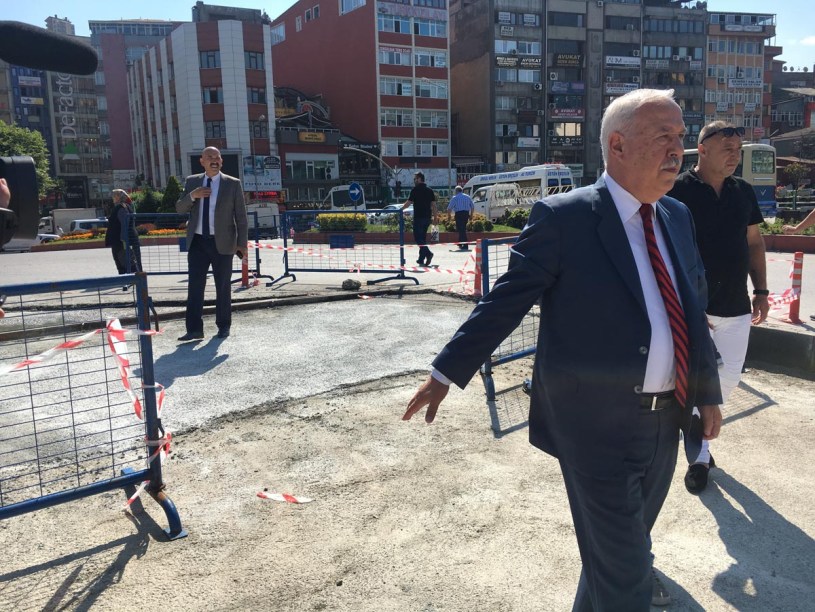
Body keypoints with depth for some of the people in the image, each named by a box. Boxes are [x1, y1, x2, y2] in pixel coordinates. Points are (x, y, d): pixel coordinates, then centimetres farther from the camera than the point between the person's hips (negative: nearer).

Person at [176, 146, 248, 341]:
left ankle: (223, 326, 20)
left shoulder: (233, 184, 0)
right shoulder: (192, 181, 9)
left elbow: (241, 216, -1)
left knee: (223, 287, 7)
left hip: (222, 242, -2)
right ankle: (194, 329, 1)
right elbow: (179, 208, 8)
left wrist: (242, 243, -7)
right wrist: (192, 196, -12)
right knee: (195, 286, -2)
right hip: (197, 242, 3)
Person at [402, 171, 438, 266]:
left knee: (418, 237, -3)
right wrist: (435, 217, 11)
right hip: (427, 217, 6)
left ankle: (428, 253, -23)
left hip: (418, 217, -6)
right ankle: (421, 259, 15)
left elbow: (408, 202, -7)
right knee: (422, 238, 13)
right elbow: (433, 204, 8)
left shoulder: (415, 190, -7)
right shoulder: (430, 190, 10)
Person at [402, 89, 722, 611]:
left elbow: (695, 309, 13)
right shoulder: (562, 218, -15)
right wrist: (447, 372, -11)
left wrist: (708, 392, 15)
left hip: (667, 417, 7)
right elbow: (506, 301, -12)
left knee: (635, 529, 31)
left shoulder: (677, 217, 6)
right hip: (597, 421, -7)